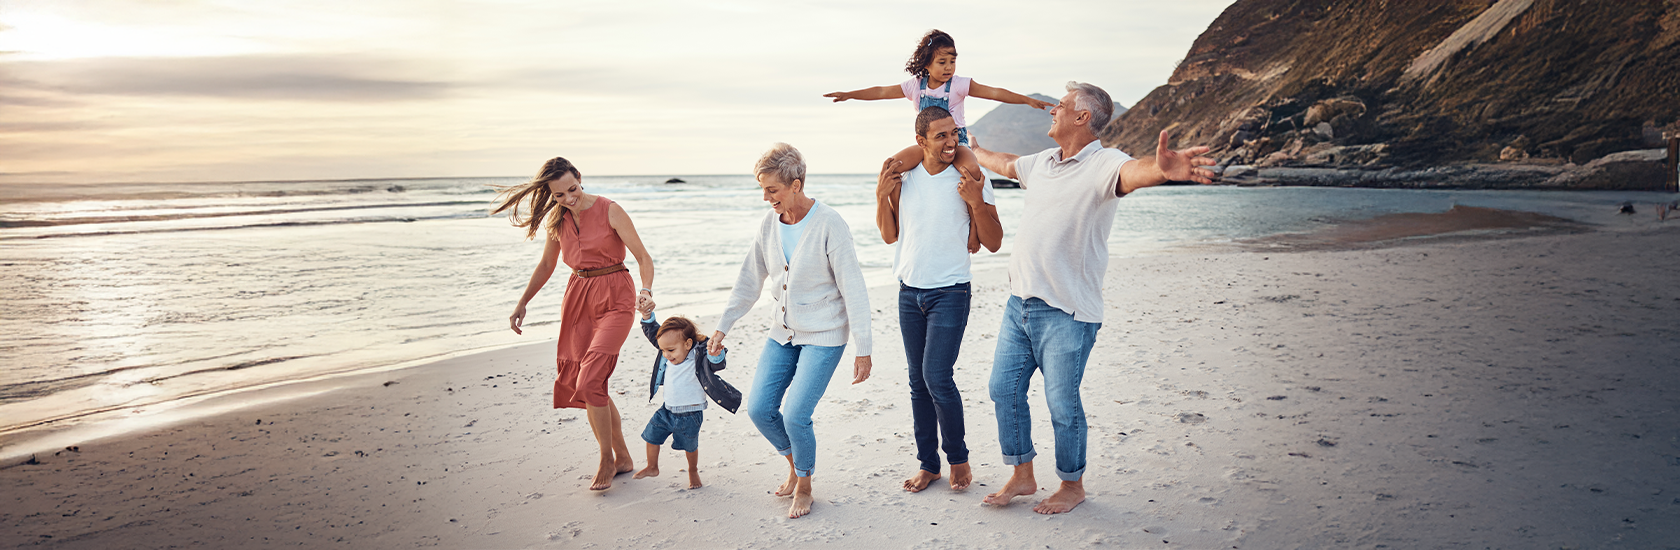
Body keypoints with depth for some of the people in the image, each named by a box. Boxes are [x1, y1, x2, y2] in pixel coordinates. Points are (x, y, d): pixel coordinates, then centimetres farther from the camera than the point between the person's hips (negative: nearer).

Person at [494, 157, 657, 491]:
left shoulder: (610, 211, -9)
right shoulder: (557, 220, 7)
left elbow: (643, 257, -9)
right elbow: (546, 266, 20)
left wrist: (646, 290, -27)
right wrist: (521, 304, 17)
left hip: (614, 299, -6)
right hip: (578, 298, 6)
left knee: (589, 381, -19)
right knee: (584, 386, 5)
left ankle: (607, 460, -1)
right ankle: (622, 458, 20)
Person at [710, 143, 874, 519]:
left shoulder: (829, 224, -18)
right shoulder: (769, 224, 0)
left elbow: (853, 289, -17)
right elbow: (749, 280, 11)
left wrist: (863, 350, -17)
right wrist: (722, 327, 12)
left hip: (824, 336, -6)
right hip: (783, 333, 6)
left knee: (795, 414, -12)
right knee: (759, 410, 2)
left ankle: (804, 485, 15)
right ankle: (794, 465, 29)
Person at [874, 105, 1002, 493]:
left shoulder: (971, 179, -7)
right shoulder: (904, 177, 4)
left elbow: (994, 243, -6)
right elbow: (890, 236, 11)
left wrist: (976, 202, -20)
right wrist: (881, 196, -3)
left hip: (950, 291, -4)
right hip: (910, 291, 5)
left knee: (937, 376, -12)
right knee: (918, 381, 9)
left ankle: (959, 458, 9)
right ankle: (928, 464, 20)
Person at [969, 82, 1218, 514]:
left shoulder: (1102, 164, -13)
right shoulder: (1042, 162, 12)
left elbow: (1132, 172, -37)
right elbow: (1005, 164, 34)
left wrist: (1160, 169, -61)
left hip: (1067, 313, -8)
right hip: (1019, 302, 8)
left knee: (1062, 404, 2)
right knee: (1004, 388, 12)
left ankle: (1072, 486, 24)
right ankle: (1022, 476, 29)